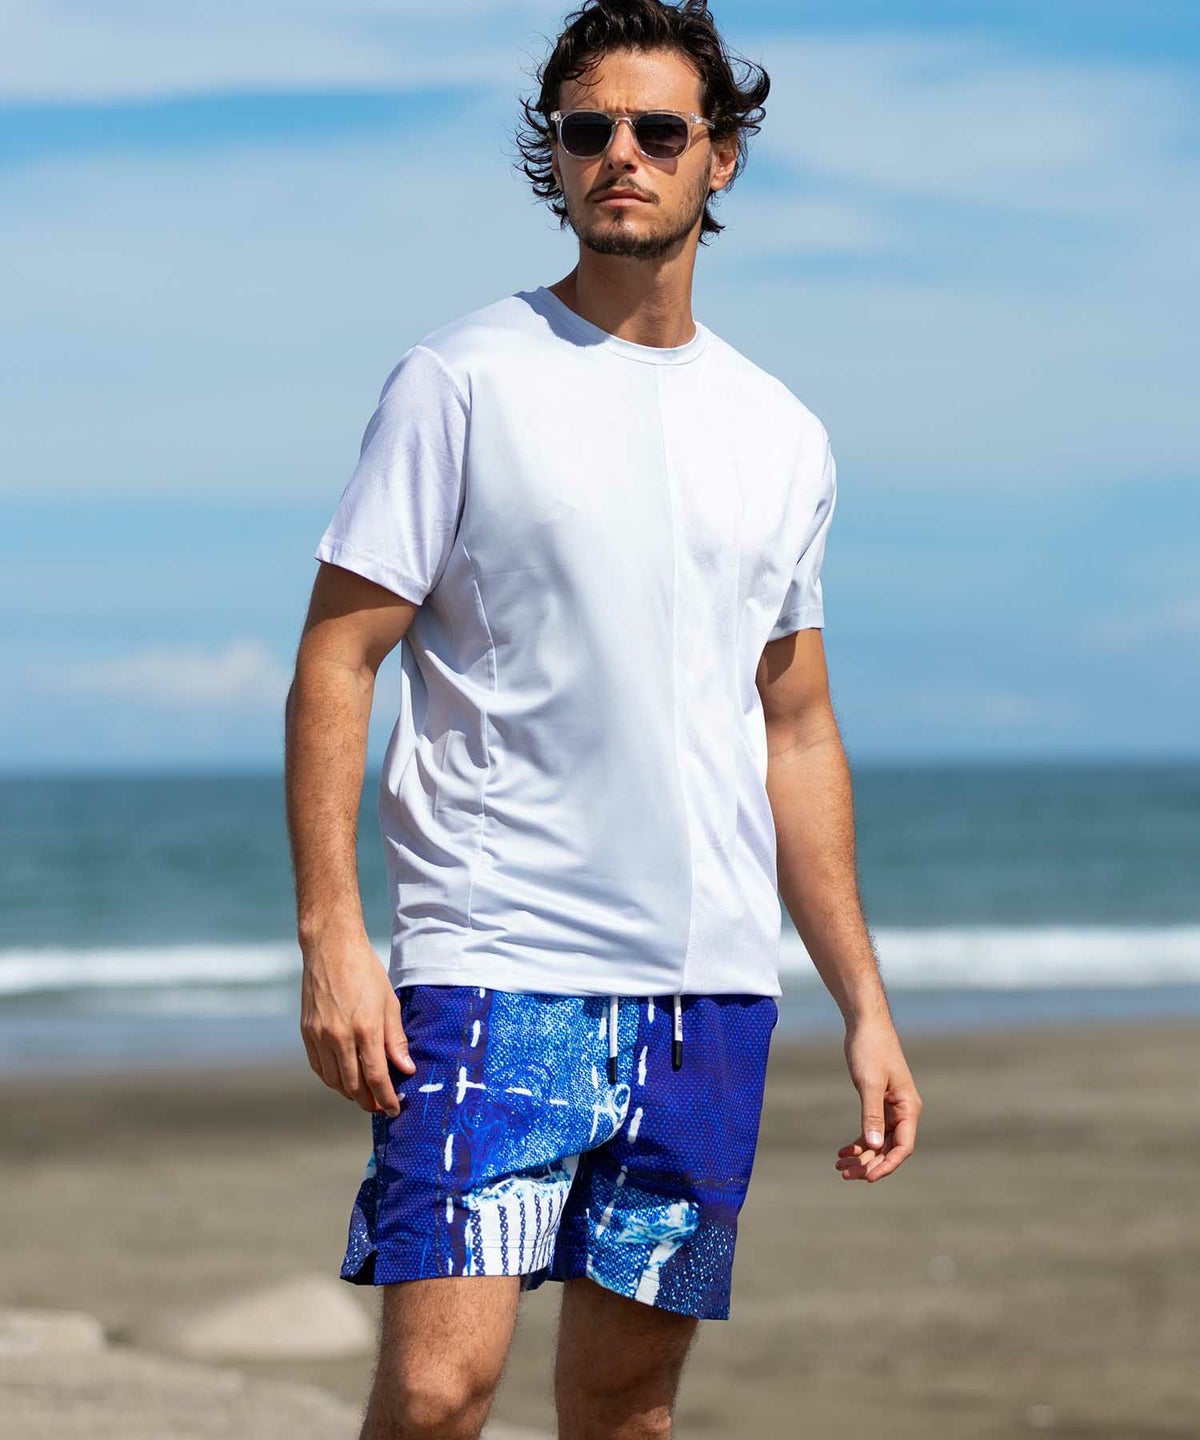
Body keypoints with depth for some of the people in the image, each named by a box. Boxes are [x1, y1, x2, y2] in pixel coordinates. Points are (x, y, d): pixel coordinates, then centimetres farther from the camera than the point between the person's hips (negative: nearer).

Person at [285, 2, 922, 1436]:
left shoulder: (782, 437, 14)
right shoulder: (462, 378, -1)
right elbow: (336, 659, -3)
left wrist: (864, 1004, 15)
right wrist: (331, 933, -14)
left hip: (714, 986, 5)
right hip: (492, 962, -4)